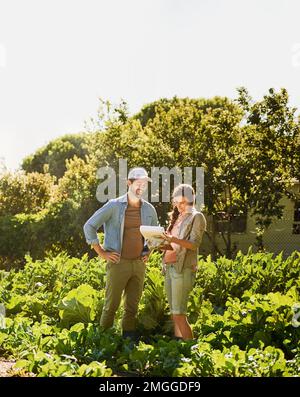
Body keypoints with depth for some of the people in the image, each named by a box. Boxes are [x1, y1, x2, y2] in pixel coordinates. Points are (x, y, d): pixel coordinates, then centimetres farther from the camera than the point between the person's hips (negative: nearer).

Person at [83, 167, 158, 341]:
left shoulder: (149, 209, 7)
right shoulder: (114, 206, -7)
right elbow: (89, 226, -5)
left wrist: (148, 252, 13)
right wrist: (102, 253, -6)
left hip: (139, 263, 4)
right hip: (118, 262, -4)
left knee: (133, 306, 10)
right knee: (112, 304, 1)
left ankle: (129, 338, 20)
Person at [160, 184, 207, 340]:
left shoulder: (196, 217, 0)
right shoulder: (177, 217, 21)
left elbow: (194, 244, -11)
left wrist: (174, 240, -26)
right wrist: (161, 245, 2)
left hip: (183, 268, -7)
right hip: (169, 267, 7)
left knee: (179, 314, -11)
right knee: (174, 313, 7)